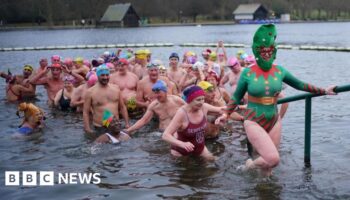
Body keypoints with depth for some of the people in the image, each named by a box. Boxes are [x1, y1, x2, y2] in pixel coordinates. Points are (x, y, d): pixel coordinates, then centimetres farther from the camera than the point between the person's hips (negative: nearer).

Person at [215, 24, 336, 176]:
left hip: (274, 121, 4)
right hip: (254, 123, -4)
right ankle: (250, 165, 13)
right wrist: (226, 114, -12)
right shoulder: (248, 73, -8)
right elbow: (236, 97, 1)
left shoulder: (280, 71, 1)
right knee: (273, 159, -18)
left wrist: (324, 91, 16)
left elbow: (300, 85, 15)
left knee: (269, 161, 11)